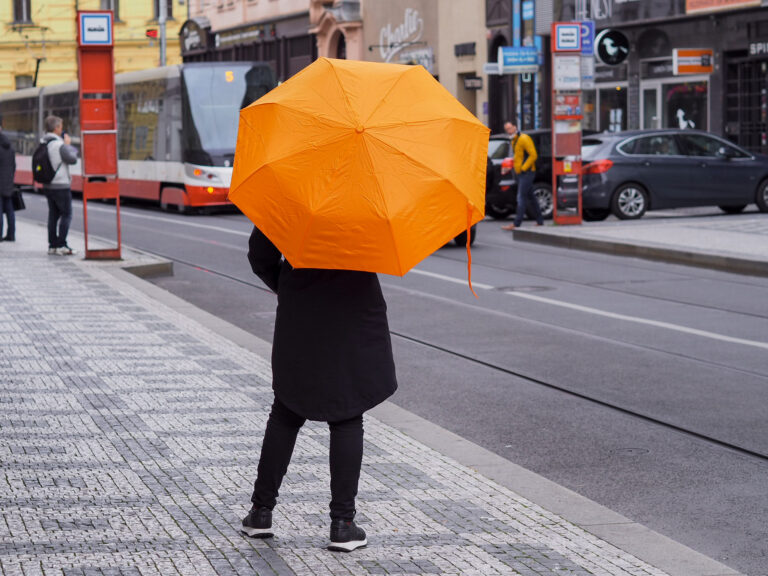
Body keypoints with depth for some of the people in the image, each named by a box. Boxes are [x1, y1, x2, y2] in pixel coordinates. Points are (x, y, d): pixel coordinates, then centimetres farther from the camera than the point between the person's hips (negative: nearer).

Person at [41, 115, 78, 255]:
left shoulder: (42, 143, 5)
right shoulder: (59, 145, -18)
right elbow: (72, 159, -11)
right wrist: (69, 145, 3)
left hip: (47, 185, 7)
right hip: (61, 185, -7)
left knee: (53, 214, 12)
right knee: (66, 214, 0)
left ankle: (52, 245, 12)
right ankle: (61, 245, -5)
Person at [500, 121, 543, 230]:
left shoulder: (524, 139, -12)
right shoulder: (513, 141, 16)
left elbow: (533, 155, -18)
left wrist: (523, 168, -17)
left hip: (527, 172, -9)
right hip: (520, 173, 9)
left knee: (521, 197, -13)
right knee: (530, 197, 12)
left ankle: (516, 224, -17)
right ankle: (540, 221, 18)